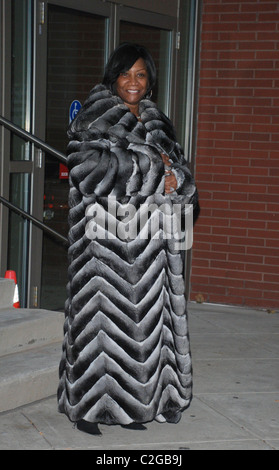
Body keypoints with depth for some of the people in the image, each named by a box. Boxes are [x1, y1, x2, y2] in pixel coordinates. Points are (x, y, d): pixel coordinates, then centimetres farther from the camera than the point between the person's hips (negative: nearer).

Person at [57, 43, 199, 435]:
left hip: (149, 238, 6)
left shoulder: (157, 123, 17)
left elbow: (180, 172, 12)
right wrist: (152, 168, -12)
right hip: (106, 235, -6)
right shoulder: (94, 117, -2)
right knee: (105, 310, -4)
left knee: (145, 312, 6)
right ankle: (88, 405, 6)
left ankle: (134, 400, 15)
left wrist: (171, 177, -13)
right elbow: (91, 167, -17)